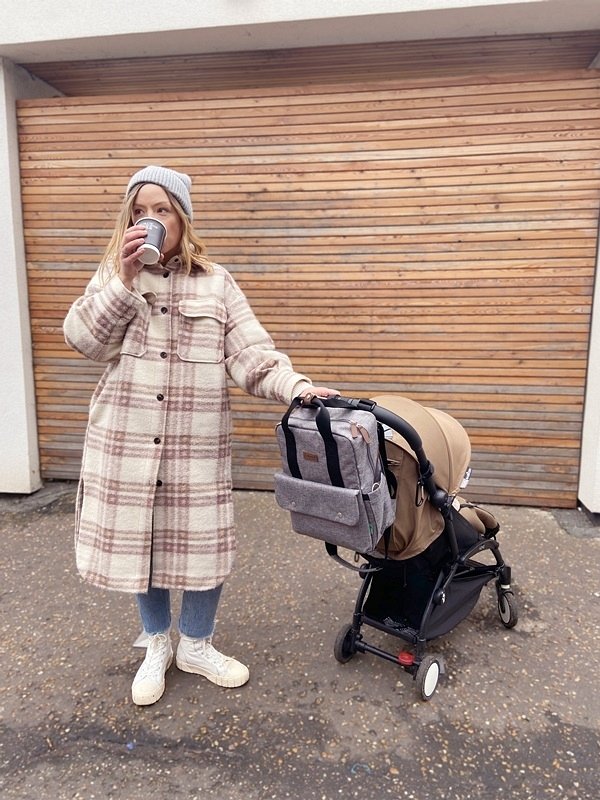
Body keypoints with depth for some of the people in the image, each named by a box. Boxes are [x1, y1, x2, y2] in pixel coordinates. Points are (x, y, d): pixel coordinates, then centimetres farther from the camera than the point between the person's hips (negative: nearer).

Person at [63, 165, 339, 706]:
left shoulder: (216, 283, 3)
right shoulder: (114, 276, 7)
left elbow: (252, 355, -5)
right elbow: (82, 338, -6)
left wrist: (299, 389, -21)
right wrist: (126, 278, -14)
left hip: (197, 442, -1)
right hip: (125, 439, 1)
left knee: (203, 544, 6)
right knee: (137, 541, 11)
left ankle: (196, 645, 33)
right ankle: (158, 645, 37)